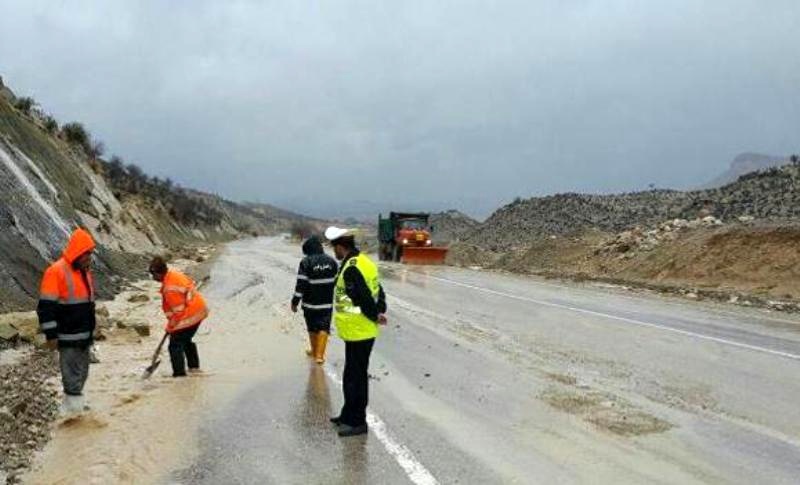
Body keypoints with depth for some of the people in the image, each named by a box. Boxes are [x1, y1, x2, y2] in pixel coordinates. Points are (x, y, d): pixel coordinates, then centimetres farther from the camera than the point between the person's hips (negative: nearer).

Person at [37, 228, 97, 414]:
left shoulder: (85, 271, 13)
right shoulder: (56, 271, -14)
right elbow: (46, 306, -15)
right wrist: (51, 335, -17)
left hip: (85, 334, 9)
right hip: (68, 336, -9)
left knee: (81, 372, 15)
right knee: (72, 374, -5)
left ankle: (71, 405, 27)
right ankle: (75, 407, 0)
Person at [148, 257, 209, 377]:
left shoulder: (170, 288, -26)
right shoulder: (173, 273, 2)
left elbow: (178, 310, -22)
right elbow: (190, 284, 15)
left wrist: (170, 326, -9)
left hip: (189, 316, -10)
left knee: (175, 345, -5)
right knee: (186, 340, 26)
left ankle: (179, 374, -3)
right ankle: (194, 366, 37)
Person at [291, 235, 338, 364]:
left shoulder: (306, 262, -12)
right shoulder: (331, 261, 2)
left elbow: (301, 284, -14)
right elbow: (338, 281, 10)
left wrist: (295, 302, -7)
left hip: (310, 303, -2)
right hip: (327, 303, 2)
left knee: (312, 328, 15)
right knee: (324, 328, 4)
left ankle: (314, 351, 30)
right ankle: (319, 354, -5)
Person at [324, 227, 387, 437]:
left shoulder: (351, 269, -22)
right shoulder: (363, 262, 11)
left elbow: (364, 299, -24)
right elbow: (378, 292, 12)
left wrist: (375, 316, -9)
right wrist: (380, 311, 1)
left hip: (357, 333, -10)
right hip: (361, 331, 10)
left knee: (355, 377, 0)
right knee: (353, 375, 20)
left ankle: (356, 422, 10)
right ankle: (349, 415, 33)